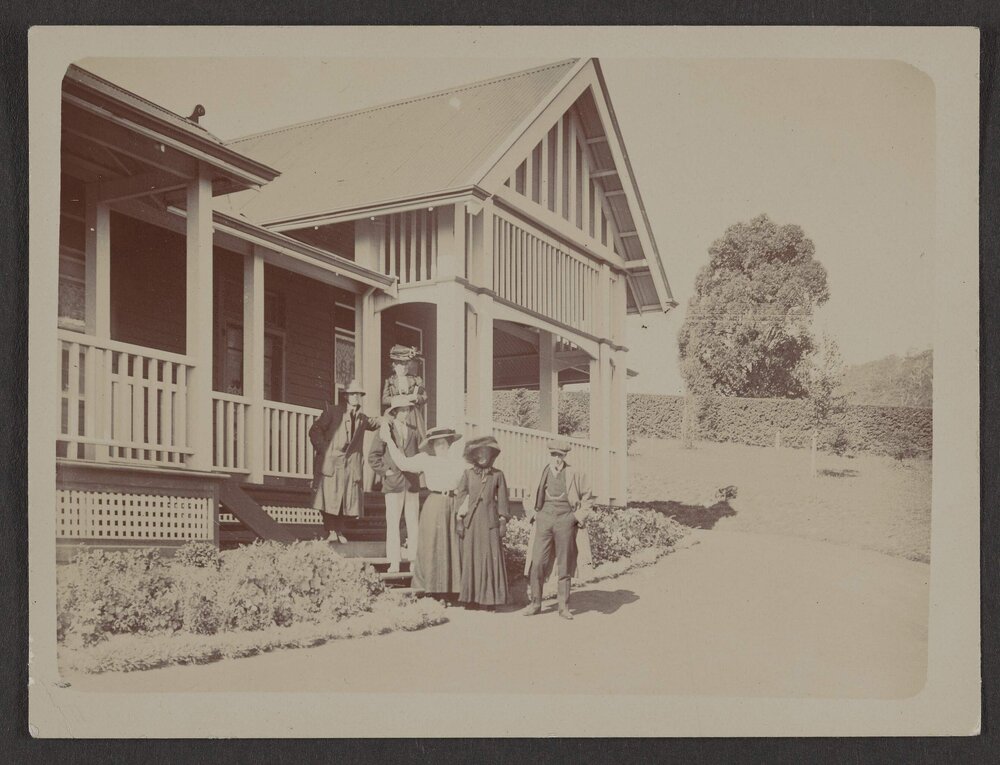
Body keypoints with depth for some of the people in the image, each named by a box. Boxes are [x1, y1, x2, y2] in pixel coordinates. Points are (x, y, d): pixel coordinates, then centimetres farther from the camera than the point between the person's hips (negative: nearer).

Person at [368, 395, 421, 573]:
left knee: (413, 523, 3)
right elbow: (373, 456, 0)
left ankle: (414, 560, 9)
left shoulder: (413, 433, 14)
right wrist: (385, 471, -7)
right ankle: (394, 563, -3)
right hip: (393, 484, -4)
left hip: (412, 483, 4)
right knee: (393, 523, -6)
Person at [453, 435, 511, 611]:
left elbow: (502, 500, 7)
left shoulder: (497, 475, 4)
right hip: (471, 522, 1)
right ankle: (471, 598, 9)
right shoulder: (468, 474, 5)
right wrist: (459, 520, 0)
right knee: (471, 558, 2)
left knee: (491, 558, -1)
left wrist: (503, 522, 2)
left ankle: (490, 598, 6)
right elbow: (459, 497, 6)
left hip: (490, 521, -1)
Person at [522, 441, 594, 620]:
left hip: (565, 521, -1)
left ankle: (564, 607, 10)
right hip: (544, 520, 1)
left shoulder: (574, 475, 1)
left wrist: (578, 517, 2)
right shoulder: (542, 474, 6)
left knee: (564, 565, 3)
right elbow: (531, 497, 20)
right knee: (537, 563, -3)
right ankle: (535, 602, 9)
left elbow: (588, 498, 10)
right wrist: (533, 514, 9)